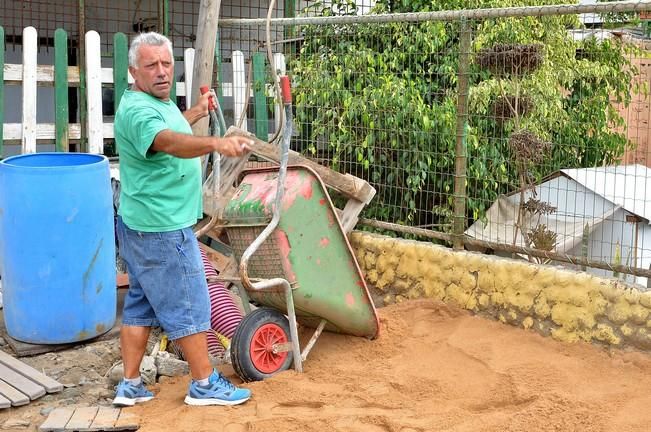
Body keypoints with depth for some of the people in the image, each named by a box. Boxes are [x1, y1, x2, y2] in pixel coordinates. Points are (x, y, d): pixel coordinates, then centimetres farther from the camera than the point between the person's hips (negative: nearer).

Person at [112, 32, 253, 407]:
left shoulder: (159, 101, 12)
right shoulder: (137, 109, -21)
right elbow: (170, 142, -42)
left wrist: (196, 113, 41)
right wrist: (216, 143, -58)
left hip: (141, 227, 11)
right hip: (162, 230, -11)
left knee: (142, 303, 14)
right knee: (190, 305, 1)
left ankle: (131, 385, 22)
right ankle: (205, 385, 13)